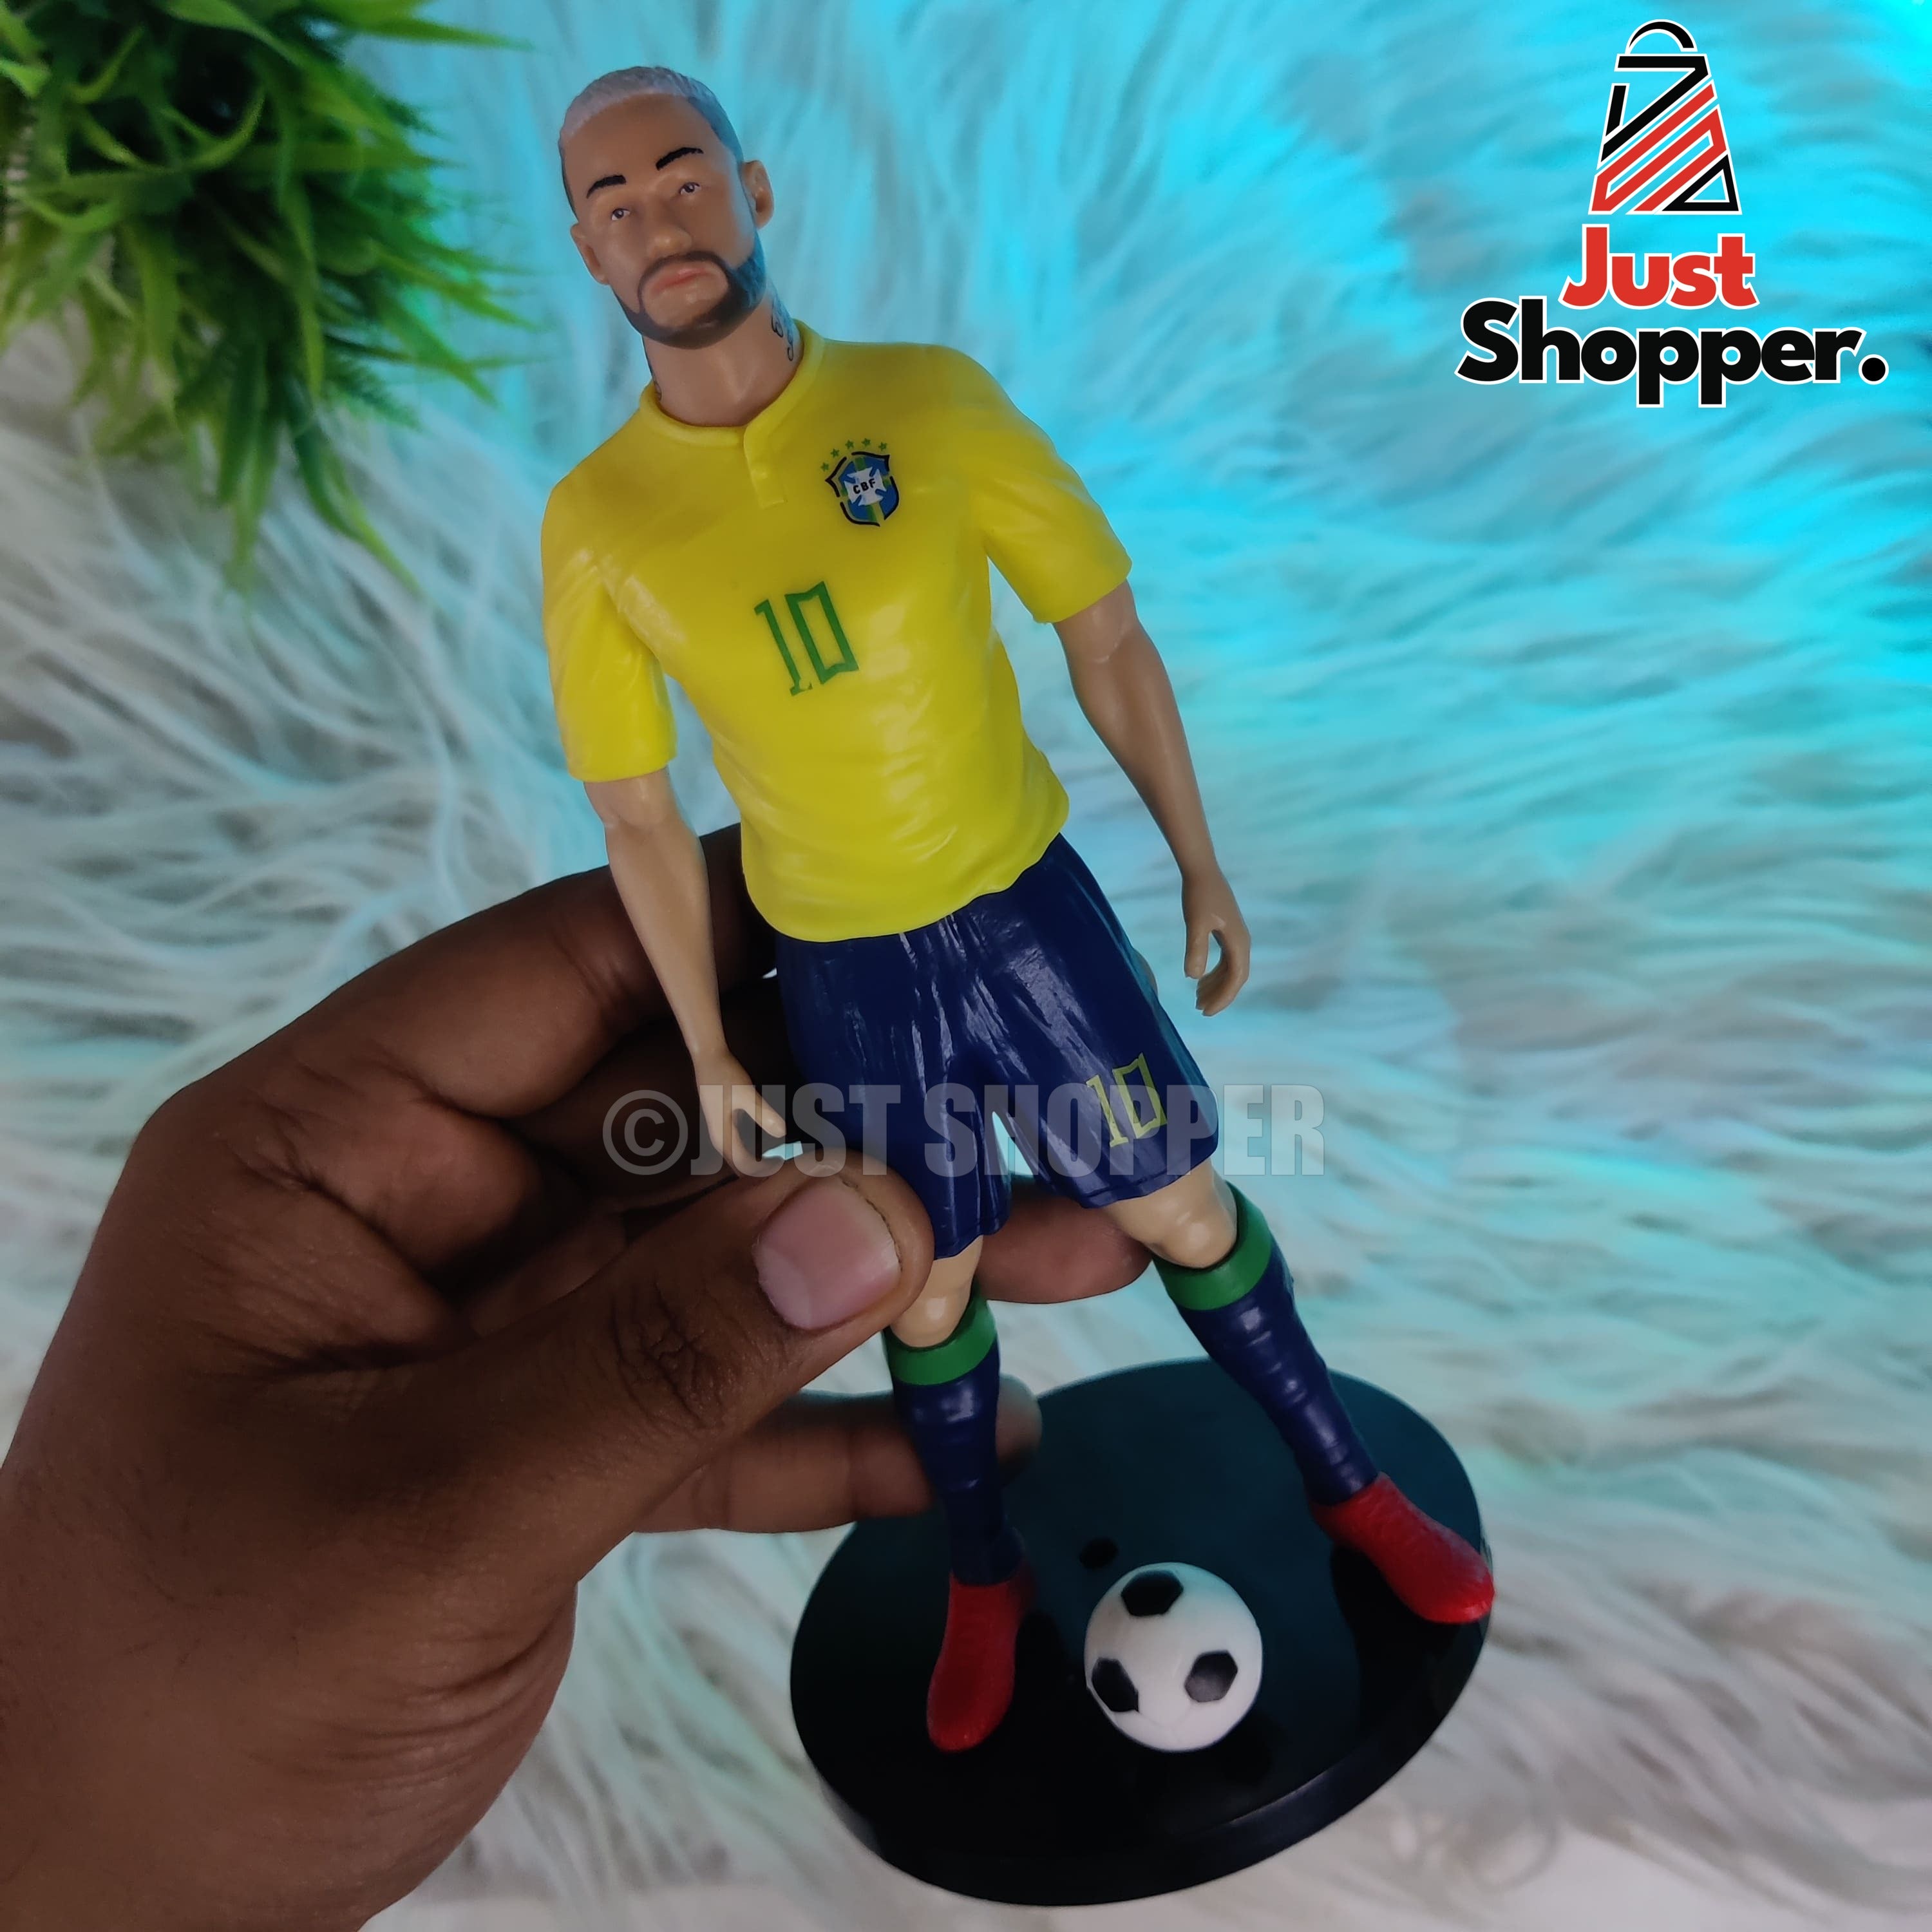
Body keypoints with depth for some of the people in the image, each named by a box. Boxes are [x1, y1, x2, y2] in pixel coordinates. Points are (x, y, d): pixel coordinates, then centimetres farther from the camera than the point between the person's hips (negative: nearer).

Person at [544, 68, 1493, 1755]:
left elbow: (1107, 636, -1)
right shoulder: (594, 522, -9)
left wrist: (1200, 862, 1)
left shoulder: (931, 399, -10)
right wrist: (709, 1055, 3)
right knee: (928, 1289, 15)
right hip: (838, 966, 1)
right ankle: (986, 1576, 42)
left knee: (1184, 1210, 10)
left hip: (1028, 904, 0)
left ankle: (1349, 1486, 37)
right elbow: (639, 814, -1)